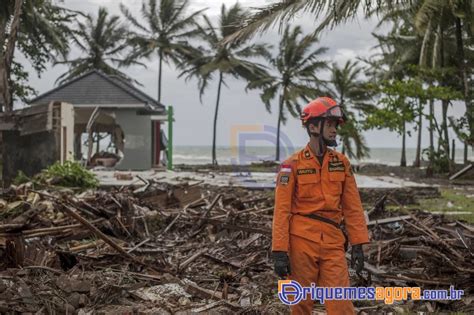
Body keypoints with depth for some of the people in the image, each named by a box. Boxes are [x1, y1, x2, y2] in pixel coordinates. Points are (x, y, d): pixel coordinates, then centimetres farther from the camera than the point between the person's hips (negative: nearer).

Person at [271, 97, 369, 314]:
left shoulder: (342, 163, 7)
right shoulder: (292, 165, -4)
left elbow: (352, 207, 8)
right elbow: (282, 211, -6)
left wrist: (358, 244, 3)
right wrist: (279, 251, -11)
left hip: (333, 243, 3)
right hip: (302, 241, -2)